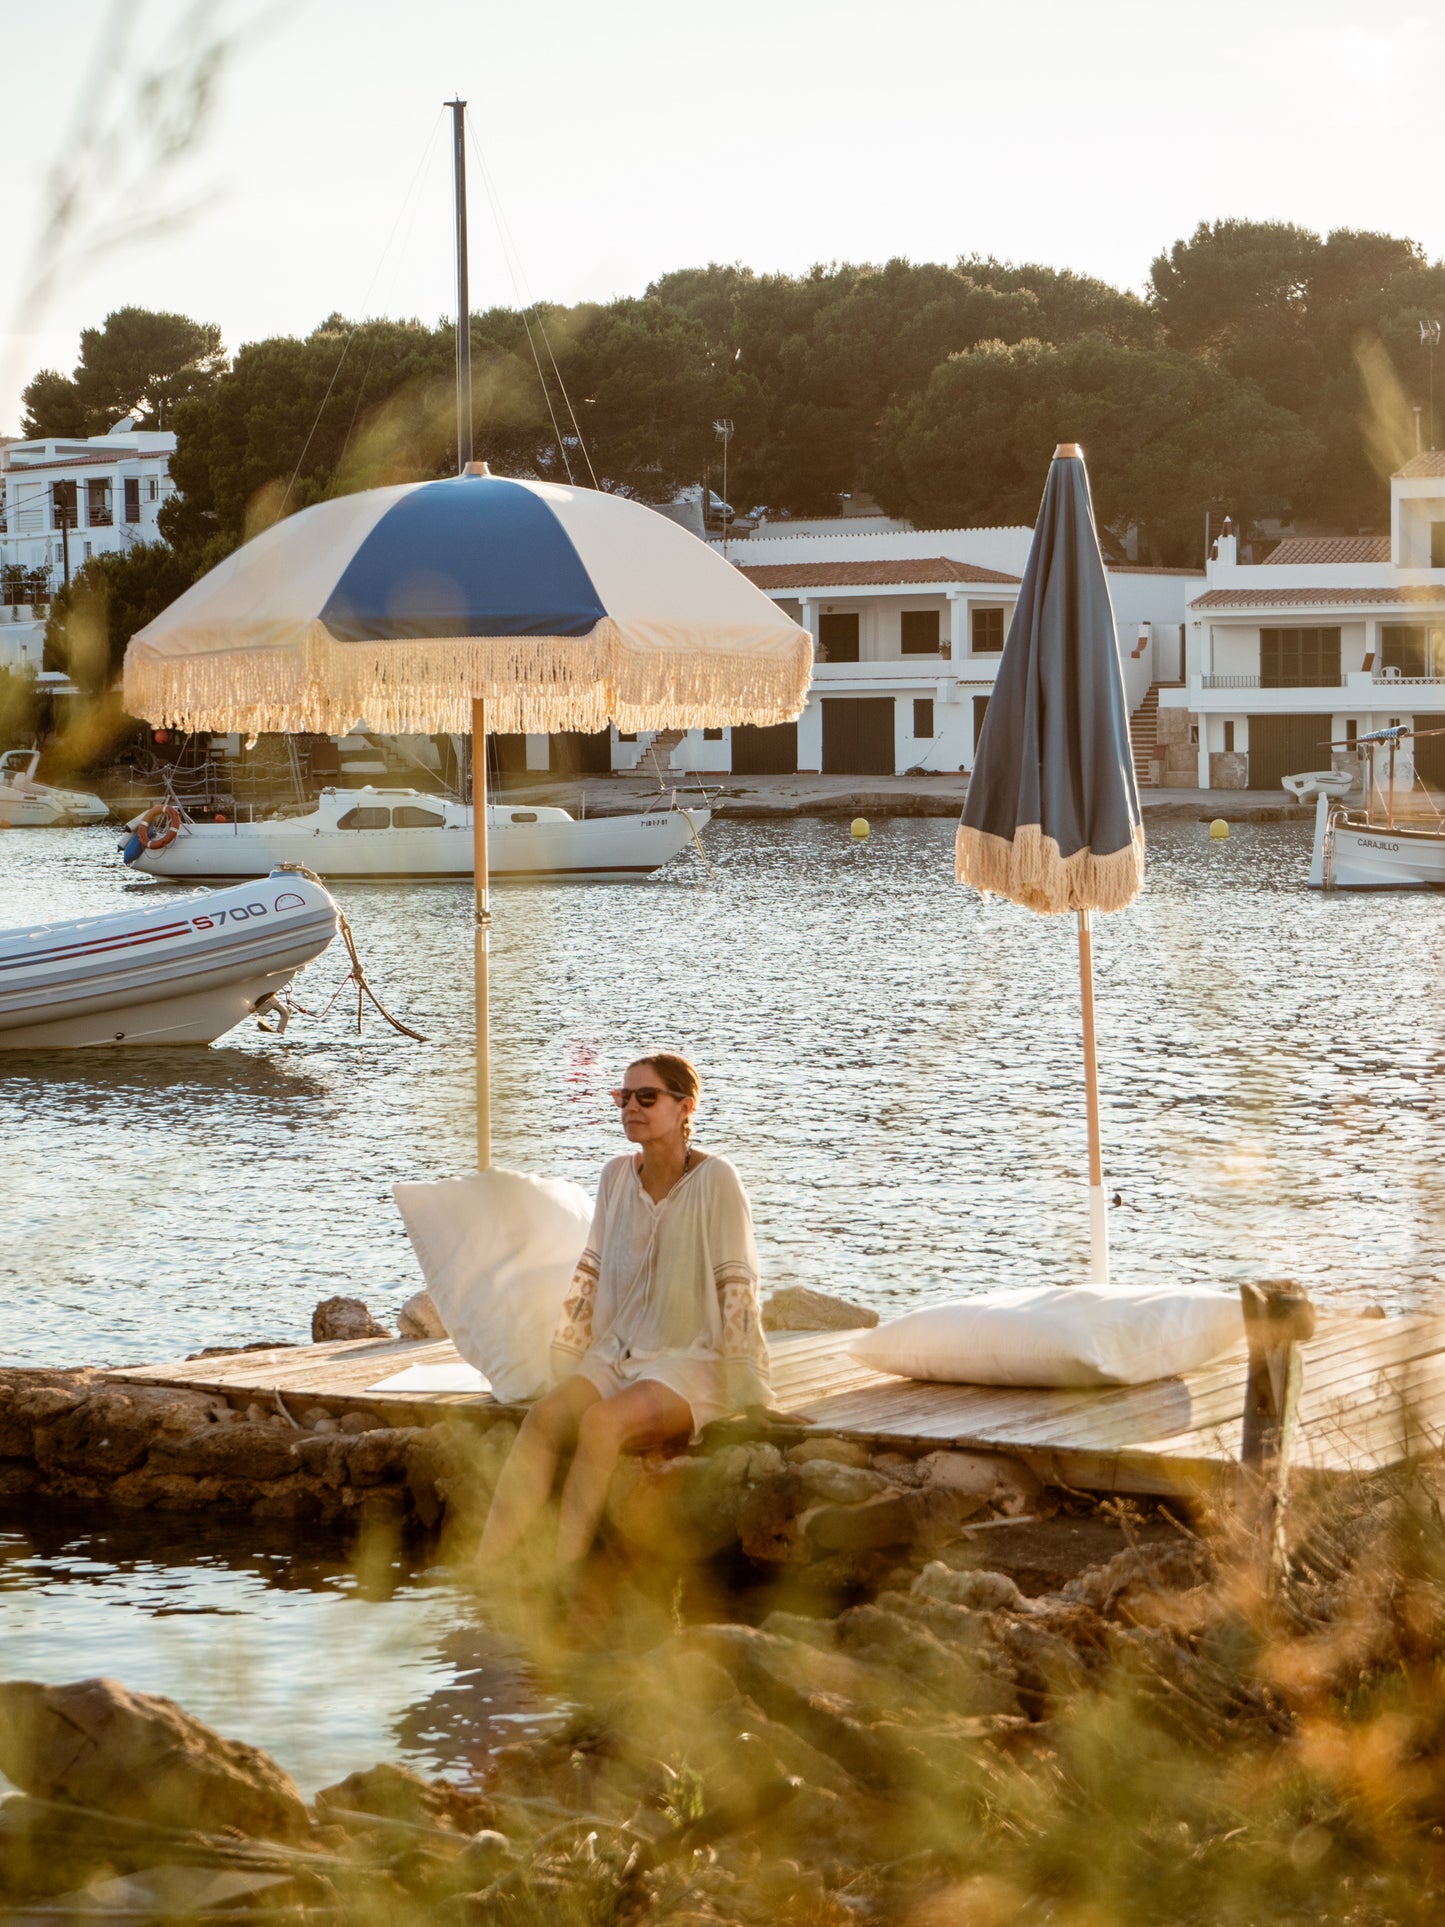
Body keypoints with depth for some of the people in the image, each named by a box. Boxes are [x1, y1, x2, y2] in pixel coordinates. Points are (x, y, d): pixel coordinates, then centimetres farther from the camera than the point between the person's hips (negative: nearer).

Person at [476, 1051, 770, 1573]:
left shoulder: (714, 1178, -8)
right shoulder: (617, 1175, 9)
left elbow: (736, 1285, -10)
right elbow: (591, 1272, 14)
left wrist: (740, 1393, -12)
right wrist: (563, 1362, 10)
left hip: (690, 1363, -5)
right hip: (616, 1355, 5)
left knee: (601, 1421, -33)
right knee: (544, 1417, -24)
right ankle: (483, 1572, -34)